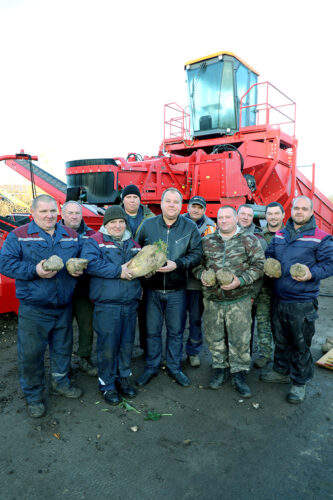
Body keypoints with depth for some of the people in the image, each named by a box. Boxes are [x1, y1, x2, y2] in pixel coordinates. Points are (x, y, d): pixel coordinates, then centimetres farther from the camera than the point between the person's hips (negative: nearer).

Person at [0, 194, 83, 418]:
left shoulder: (71, 235, 8)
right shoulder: (19, 236, -4)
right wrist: (34, 271, -23)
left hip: (64, 307, 4)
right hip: (33, 309, -3)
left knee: (63, 348, 18)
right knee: (31, 353, 6)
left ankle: (61, 382, 41)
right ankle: (33, 396, 27)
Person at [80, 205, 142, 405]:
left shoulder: (133, 244, 16)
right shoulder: (95, 241, -2)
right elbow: (90, 263, -18)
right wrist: (118, 271, -19)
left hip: (130, 304, 5)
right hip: (106, 305, -5)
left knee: (127, 344, 14)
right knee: (107, 346, 2)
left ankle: (124, 378, 33)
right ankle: (108, 385, 21)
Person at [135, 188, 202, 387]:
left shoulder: (190, 227, -1)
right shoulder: (148, 225, 1)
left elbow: (196, 254, -5)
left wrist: (177, 264, -19)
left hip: (177, 291, 0)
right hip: (152, 289, 1)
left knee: (176, 331, 13)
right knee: (152, 331, 12)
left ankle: (175, 367, 32)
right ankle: (152, 367, 31)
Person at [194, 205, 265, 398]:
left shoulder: (249, 240, 0)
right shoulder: (207, 241, 8)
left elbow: (259, 265, -4)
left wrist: (240, 281, -17)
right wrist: (202, 275, -6)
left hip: (239, 300, -2)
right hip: (212, 299, 3)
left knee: (240, 340, 5)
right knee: (215, 337, 12)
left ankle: (239, 374, 23)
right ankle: (220, 368, 31)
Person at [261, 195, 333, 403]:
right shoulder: (280, 234, 9)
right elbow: (269, 254, 20)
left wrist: (312, 274, -24)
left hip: (303, 303, -5)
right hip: (279, 298, 5)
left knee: (300, 344, 6)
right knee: (280, 339, 20)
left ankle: (300, 382, 24)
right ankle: (281, 371, 40)